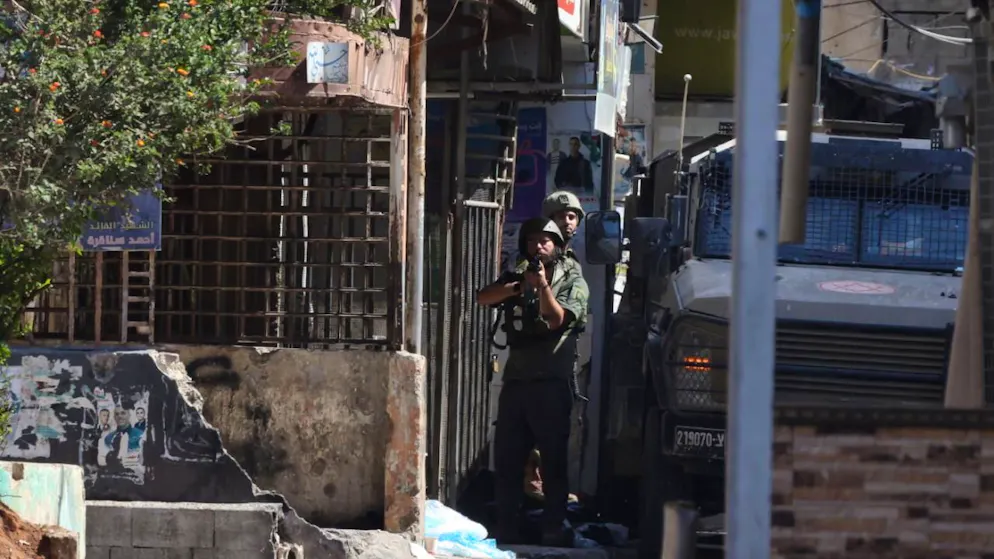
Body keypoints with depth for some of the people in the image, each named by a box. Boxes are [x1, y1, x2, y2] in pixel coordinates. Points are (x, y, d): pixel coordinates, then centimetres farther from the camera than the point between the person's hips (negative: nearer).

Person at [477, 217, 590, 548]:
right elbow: (484, 298, -1)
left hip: (552, 384, -5)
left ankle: (553, 533, -2)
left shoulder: (573, 282, 4)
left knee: (554, 461, -4)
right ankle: (505, 531, 13)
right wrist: (519, 286, -14)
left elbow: (557, 319, -9)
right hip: (516, 380, 5)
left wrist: (543, 285, -18)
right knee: (507, 459, 6)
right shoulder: (517, 277, 16)